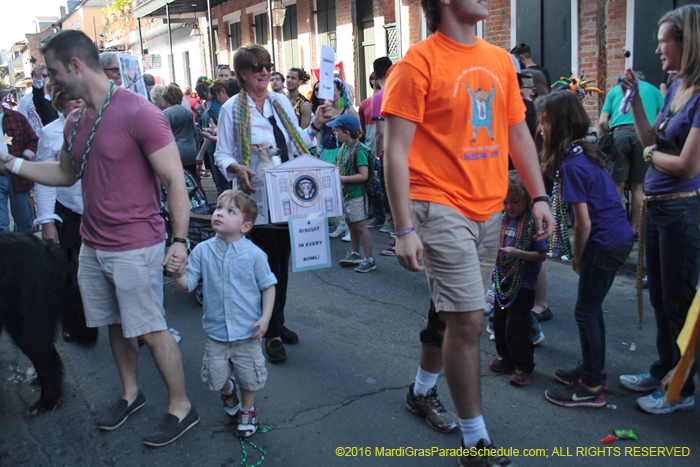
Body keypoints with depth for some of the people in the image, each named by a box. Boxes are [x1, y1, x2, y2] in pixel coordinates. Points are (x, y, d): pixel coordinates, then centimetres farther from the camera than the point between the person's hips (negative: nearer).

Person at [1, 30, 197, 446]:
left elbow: (175, 180, -17)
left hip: (135, 248, -7)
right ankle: (131, 394, 36)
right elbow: (65, 173, 23)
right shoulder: (75, 121, 8)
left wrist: (180, 240, -22)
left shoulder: (139, 113, -17)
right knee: (115, 325, 17)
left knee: (151, 331, 0)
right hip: (93, 247, 7)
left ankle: (181, 408, 16)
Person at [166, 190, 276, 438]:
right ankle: (228, 390, 46)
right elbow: (188, 284, -3)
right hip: (216, 331, 2)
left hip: (247, 332, -2)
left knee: (249, 377, 10)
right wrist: (176, 274, -24)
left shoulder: (254, 254, -12)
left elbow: (268, 286, -3)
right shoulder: (202, 251, -5)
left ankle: (247, 410, 40)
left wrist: (265, 318, -10)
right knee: (216, 377, 10)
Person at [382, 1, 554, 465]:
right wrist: (405, 230, -18)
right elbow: (396, 151, -13)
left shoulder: (499, 60, 10)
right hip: (441, 208, -7)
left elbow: (518, 133, 16)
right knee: (469, 320, -7)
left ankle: (422, 392, 41)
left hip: (489, 209, 7)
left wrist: (539, 196, 8)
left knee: (452, 313, 18)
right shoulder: (419, 62, -9)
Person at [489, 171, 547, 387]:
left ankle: (524, 366, 13)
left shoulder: (534, 221, -16)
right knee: (499, 322, 15)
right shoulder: (503, 217, 4)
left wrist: (517, 253, -28)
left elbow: (542, 255, -18)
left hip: (523, 284, -7)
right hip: (502, 280, 7)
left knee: (515, 327, -4)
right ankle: (506, 358, 33)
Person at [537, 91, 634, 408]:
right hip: (620, 237, 9)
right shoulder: (586, 151, 8)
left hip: (605, 245, -9)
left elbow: (584, 222, -19)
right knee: (592, 308, 19)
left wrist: (576, 258, -4)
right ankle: (592, 370, 33)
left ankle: (591, 388, 12)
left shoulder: (572, 164, -20)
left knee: (586, 311, 1)